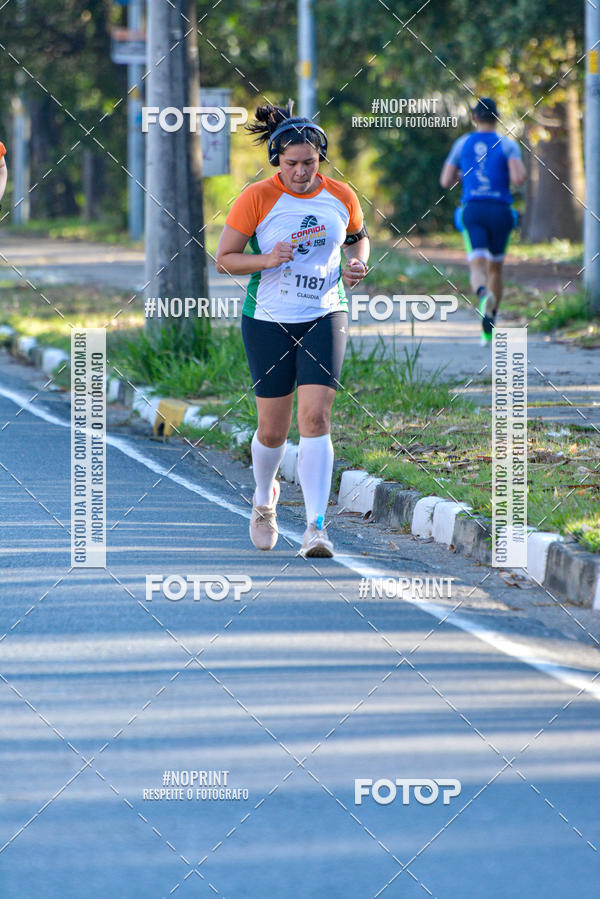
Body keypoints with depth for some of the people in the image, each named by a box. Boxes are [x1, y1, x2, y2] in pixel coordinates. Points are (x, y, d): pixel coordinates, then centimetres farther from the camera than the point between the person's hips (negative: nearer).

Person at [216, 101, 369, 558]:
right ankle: (264, 498, 38)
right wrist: (266, 260, -21)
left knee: (315, 417, -15)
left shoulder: (341, 197, 0)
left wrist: (358, 263, -1)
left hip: (325, 317, 1)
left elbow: (359, 236, 20)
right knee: (273, 429, 5)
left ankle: (316, 528, -15)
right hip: (268, 319, -1)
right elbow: (224, 258, -4)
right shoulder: (257, 198, -9)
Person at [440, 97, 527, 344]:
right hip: (500, 211, 0)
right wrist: (518, 175, 10)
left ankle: (484, 295, -49)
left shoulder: (462, 144, 9)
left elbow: (445, 181, 10)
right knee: (495, 268, 19)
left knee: (477, 268, -11)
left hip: (472, 212, 0)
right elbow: (519, 177, -14)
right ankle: (489, 329, 23)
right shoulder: (508, 145, 1)